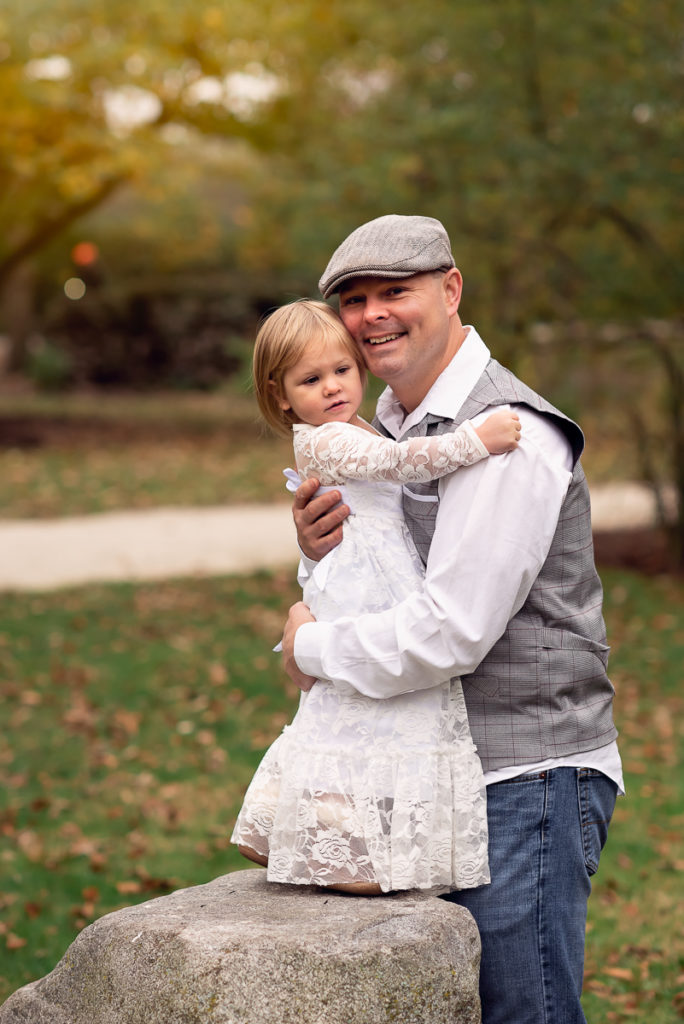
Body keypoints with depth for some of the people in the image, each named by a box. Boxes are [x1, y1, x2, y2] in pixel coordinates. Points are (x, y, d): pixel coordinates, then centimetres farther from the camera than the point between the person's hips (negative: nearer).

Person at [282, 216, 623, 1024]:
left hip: (527, 780, -9)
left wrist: (312, 648, -9)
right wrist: (318, 551, -4)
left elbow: (452, 631, -23)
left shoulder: (505, 434, -17)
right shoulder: (388, 425, 13)